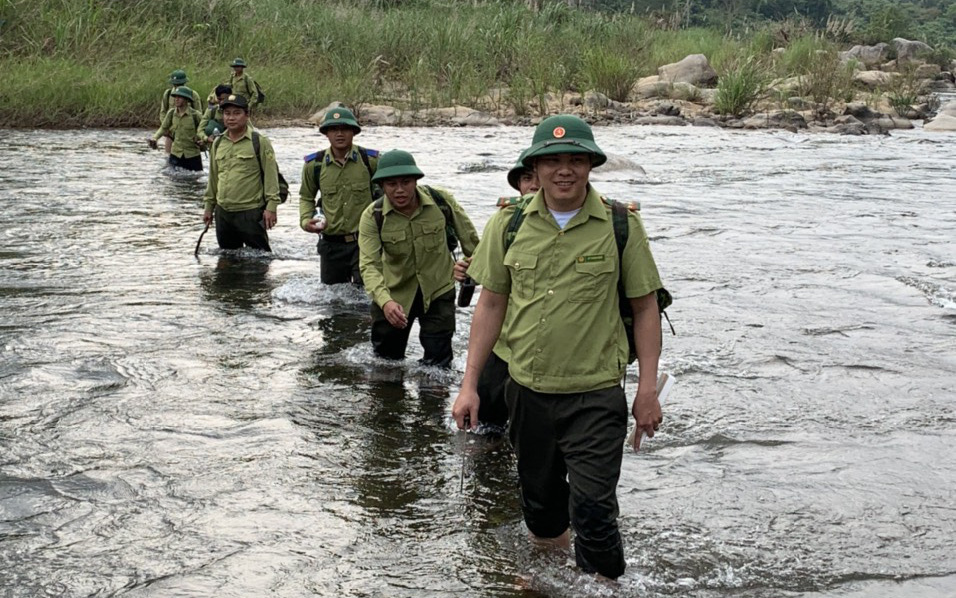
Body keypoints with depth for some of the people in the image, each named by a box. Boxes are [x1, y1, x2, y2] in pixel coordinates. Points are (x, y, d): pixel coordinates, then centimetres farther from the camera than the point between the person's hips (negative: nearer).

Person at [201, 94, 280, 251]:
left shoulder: (260, 142, -6)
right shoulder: (218, 143, 11)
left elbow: (271, 176, -8)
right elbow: (213, 178, 19)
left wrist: (271, 207, -14)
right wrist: (209, 206, 17)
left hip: (251, 213, -6)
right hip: (223, 213, 6)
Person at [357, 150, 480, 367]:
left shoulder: (441, 200, -19)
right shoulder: (372, 217, -21)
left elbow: (468, 236, -2)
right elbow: (369, 265, -28)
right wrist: (385, 301, -44)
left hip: (439, 291, -1)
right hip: (394, 294, 1)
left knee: (437, 363, 2)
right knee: (387, 358, 17)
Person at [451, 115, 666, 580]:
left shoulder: (621, 225, -6)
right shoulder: (508, 225, 0)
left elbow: (645, 306, -2)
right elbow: (491, 303, 6)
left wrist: (648, 390, -5)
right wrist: (469, 384, 3)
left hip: (596, 395, -3)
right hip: (527, 390, 3)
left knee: (592, 511, -6)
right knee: (540, 502, 20)